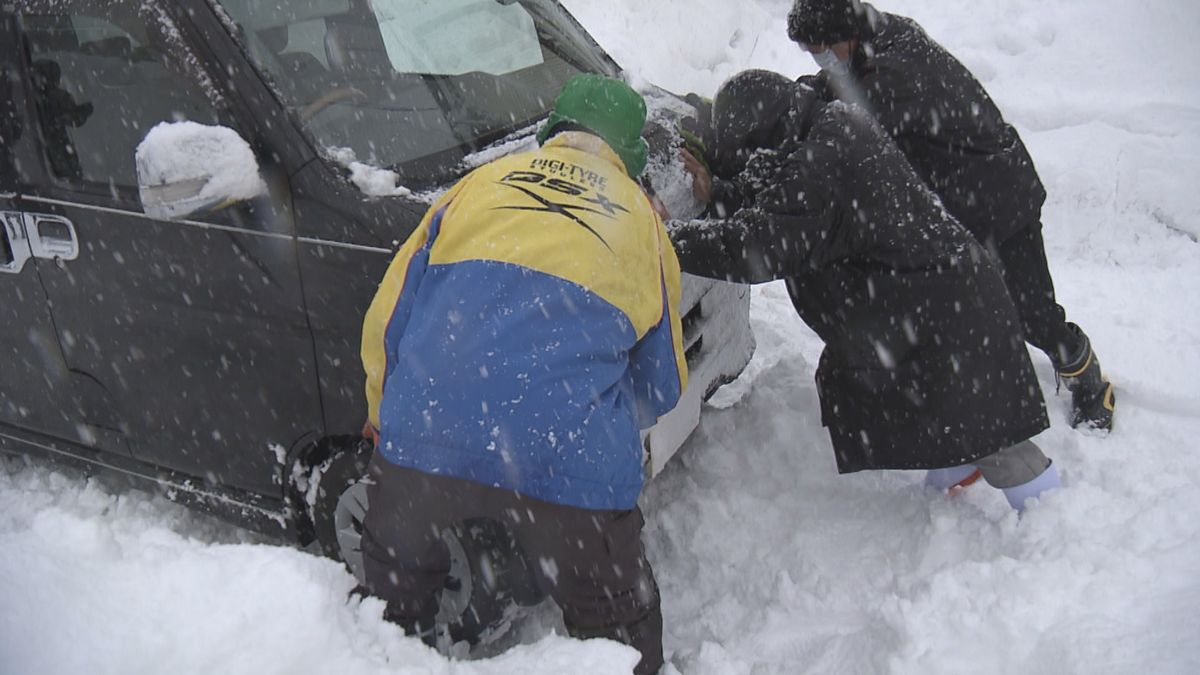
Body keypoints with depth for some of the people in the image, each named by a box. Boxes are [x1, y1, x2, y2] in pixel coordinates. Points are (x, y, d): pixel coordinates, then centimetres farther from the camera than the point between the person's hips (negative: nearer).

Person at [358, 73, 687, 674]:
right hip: (568, 462, -1)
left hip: (423, 438, 2)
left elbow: (385, 322, 16)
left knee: (394, 593, 30)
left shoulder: (481, 181, 18)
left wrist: (386, 420, 32)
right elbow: (662, 387, 23)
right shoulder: (643, 219, 18)